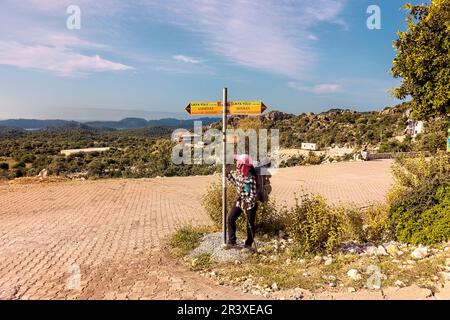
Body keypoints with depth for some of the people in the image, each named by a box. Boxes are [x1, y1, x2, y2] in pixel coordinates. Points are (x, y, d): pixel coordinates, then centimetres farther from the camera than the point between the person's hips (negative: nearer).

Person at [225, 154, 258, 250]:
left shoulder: (251, 177, -25)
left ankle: (248, 244, 25)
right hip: (239, 201, 7)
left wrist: (247, 202, -34)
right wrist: (228, 174, 7)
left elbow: (253, 193, -23)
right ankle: (231, 242, 18)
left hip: (250, 203, -7)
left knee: (250, 224, 7)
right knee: (230, 219, 6)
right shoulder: (238, 173, -3)